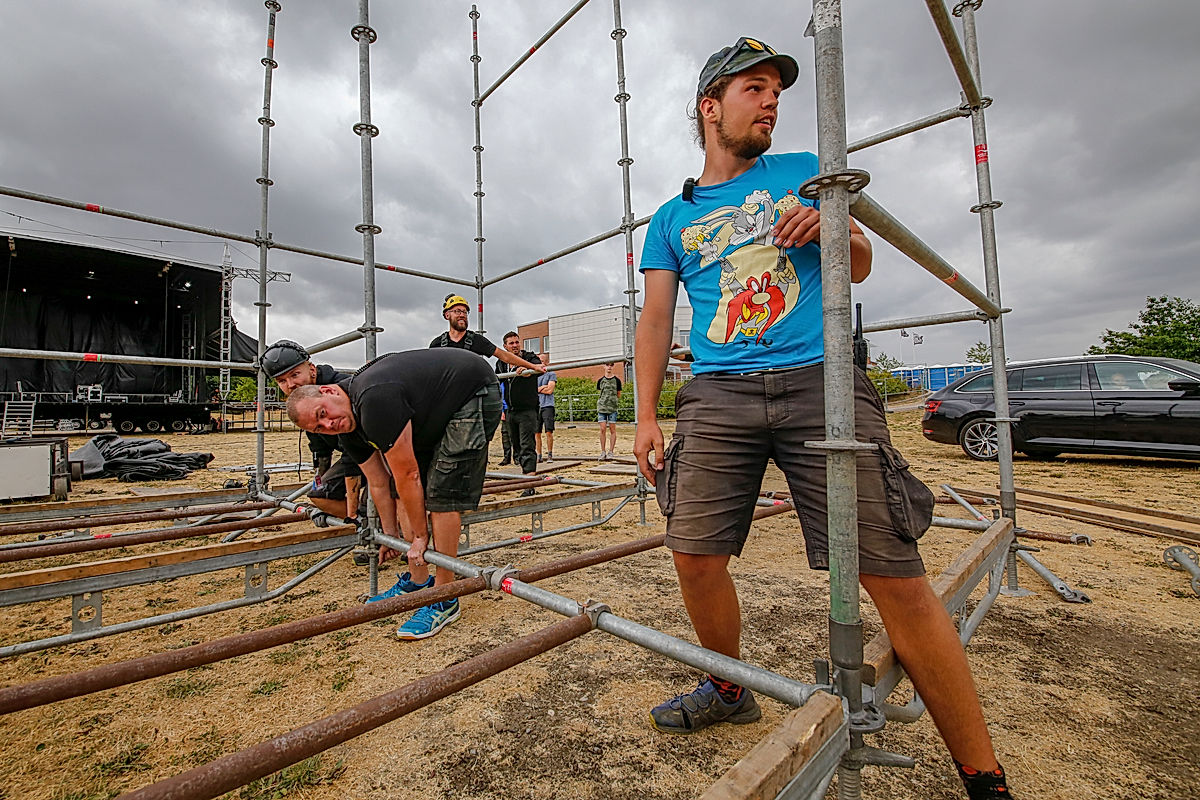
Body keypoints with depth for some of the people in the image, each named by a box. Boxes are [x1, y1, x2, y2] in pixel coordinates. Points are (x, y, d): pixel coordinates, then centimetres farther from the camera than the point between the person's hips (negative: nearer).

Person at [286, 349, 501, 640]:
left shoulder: (375, 401, -32)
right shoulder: (350, 429, -2)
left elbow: (408, 475, -25)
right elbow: (379, 484, 9)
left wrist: (420, 536, -13)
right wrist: (390, 534, 16)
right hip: (433, 411, 9)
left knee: (441, 493, -16)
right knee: (404, 493, 5)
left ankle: (444, 601, -5)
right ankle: (417, 581, 18)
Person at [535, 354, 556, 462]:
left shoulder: (551, 374, 4)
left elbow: (550, 390, -7)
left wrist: (537, 389, 2)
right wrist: (543, 387, -5)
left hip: (547, 406, -4)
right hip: (536, 406, 4)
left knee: (549, 431, -7)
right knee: (537, 432, 4)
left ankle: (550, 454, 2)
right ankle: (539, 455, 11)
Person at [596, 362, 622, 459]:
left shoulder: (617, 380, 6)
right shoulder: (600, 381, 10)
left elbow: (619, 395, 13)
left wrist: (615, 402, 6)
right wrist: (600, 403, 9)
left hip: (612, 408, -1)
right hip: (602, 407, 1)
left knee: (612, 429, 0)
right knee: (602, 429, -3)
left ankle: (611, 451, 6)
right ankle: (603, 452, 4)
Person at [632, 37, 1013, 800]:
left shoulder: (804, 171, 21)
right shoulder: (672, 217, 19)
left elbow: (861, 268, 22)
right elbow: (657, 317, 12)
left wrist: (830, 229, -1)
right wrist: (646, 416, 2)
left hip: (820, 383, 0)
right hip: (718, 395, 1)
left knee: (897, 576, -6)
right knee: (695, 558, -2)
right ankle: (729, 690, 26)